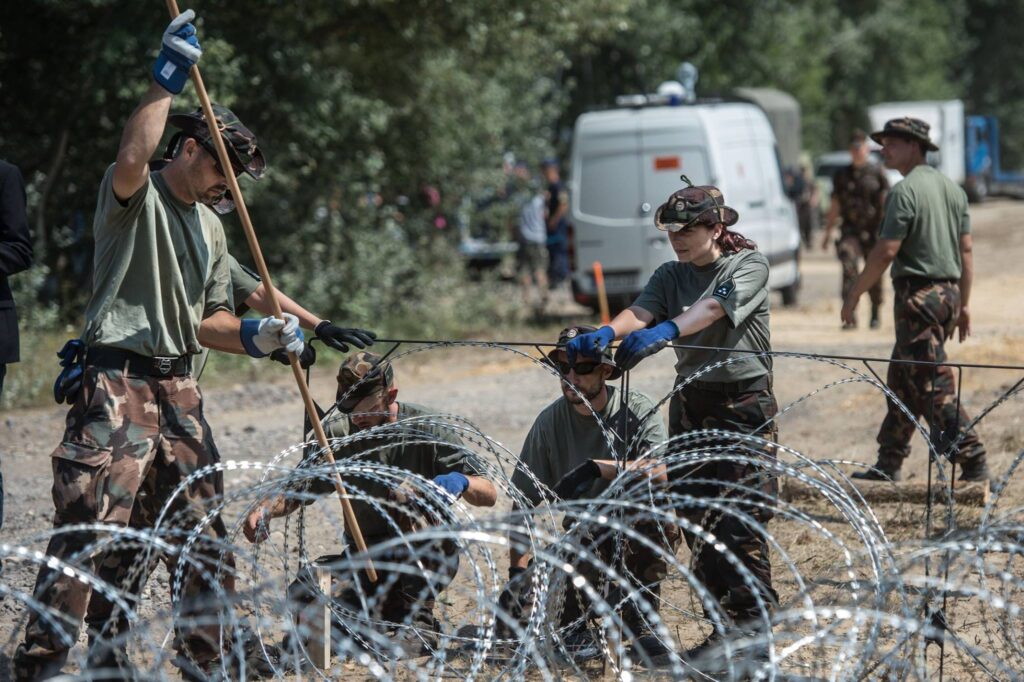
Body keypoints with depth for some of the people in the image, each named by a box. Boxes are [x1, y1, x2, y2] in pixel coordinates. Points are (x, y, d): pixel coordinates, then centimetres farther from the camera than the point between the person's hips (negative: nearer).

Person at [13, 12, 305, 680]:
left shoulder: (210, 226, 21)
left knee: (205, 535, 9)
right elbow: (132, 158, -29)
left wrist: (255, 336, 4)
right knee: (88, 531, -13)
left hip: (180, 388, 8)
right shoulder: (136, 197, -3)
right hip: (117, 382, -8)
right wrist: (167, 82, -26)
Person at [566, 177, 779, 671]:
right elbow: (640, 310, -10)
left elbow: (710, 309, -26)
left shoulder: (749, 265, -7)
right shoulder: (671, 275, 9)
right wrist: (607, 333, -33)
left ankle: (755, 628, -7)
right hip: (690, 402, 6)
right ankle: (723, 629, 14)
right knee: (697, 522, 6)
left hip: (745, 403, -6)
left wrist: (664, 331, -44)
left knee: (740, 524, -12)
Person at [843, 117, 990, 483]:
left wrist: (853, 295, -8)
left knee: (934, 384, -8)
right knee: (901, 379, 16)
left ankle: (972, 462, -14)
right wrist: (964, 303, 16)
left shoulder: (905, 191, -12)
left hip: (918, 294, -9)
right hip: (948, 291, 9)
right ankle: (888, 465, 21)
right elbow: (966, 249, 13)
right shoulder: (952, 189, 13)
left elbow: (886, 251, -16)